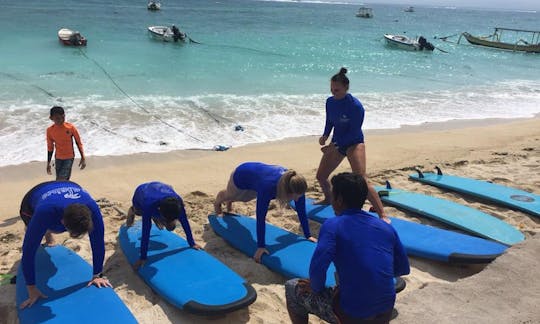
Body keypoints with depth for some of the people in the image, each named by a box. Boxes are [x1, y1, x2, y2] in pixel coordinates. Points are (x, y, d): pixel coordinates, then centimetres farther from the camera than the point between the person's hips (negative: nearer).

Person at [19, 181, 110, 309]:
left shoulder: (92, 208, -44)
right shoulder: (44, 213, -49)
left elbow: (98, 242, -33)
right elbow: (28, 251, -42)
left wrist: (97, 275, -28)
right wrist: (32, 290, -37)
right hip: (34, 197, -2)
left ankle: (48, 233, 50)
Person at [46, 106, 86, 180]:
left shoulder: (71, 127, -14)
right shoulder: (50, 130, -6)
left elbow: (78, 143, -4)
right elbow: (50, 147, 5)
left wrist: (83, 158, -5)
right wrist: (48, 163, 8)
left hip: (69, 158, -3)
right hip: (58, 158, 3)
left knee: (61, 180, -13)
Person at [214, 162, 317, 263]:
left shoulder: (296, 185, -35)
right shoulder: (268, 186, -50)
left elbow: (302, 212, -24)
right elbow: (261, 217, -46)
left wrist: (308, 235, -24)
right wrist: (260, 246, -45)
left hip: (257, 171, 5)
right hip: (241, 174, -4)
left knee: (245, 198, 35)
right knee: (229, 195, 30)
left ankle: (229, 202, 69)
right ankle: (218, 201, 66)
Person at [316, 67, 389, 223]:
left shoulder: (356, 106, -21)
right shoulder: (330, 102, -2)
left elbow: (354, 132, -20)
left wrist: (335, 146, -24)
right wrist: (325, 135, -7)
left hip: (354, 143, -7)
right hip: (337, 142, 7)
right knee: (320, 176, 13)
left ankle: (383, 215, -14)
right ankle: (328, 199, 44)